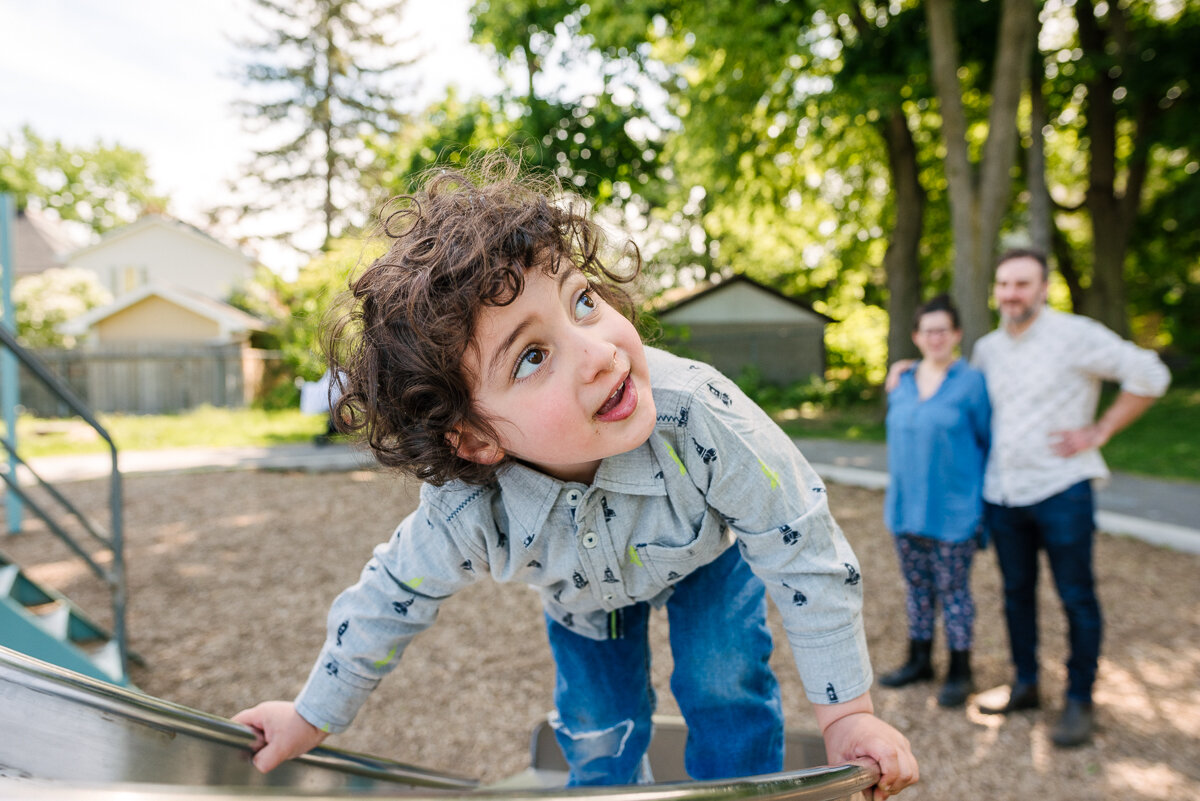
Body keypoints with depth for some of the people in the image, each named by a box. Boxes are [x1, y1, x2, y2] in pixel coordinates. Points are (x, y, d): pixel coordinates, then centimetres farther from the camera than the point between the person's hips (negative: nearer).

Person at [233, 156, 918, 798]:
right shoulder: (464, 516, -39)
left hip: (706, 555, 0)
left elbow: (805, 555, -31)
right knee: (596, 739, 6)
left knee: (725, 693, -10)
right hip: (585, 595, 1)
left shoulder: (701, 417, -46)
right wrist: (315, 718, -3)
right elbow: (393, 599, -17)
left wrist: (847, 710, -24)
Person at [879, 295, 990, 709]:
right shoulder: (901, 383, 8)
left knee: (953, 589, 4)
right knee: (916, 586, 14)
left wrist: (981, 501, -3)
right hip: (906, 507, 5)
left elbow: (987, 442, -1)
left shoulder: (971, 383, -6)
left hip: (952, 511, -5)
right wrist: (894, 495, 13)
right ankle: (919, 660, 29)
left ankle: (960, 671, 19)